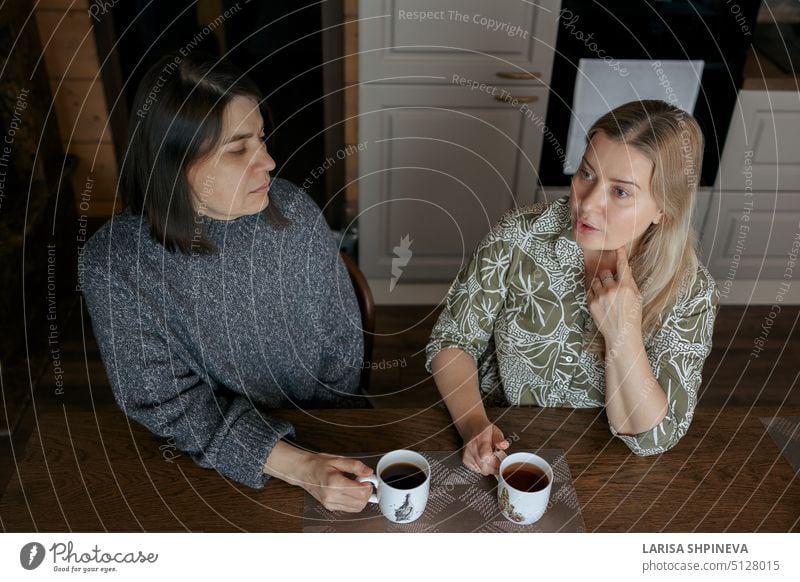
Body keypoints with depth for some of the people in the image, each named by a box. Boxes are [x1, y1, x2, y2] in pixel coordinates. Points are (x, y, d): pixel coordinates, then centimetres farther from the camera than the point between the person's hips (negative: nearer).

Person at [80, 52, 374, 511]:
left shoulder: (295, 213, -14)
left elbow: (343, 340, -2)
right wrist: (300, 468, -25)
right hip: (213, 457, -1)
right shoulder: (114, 263, -19)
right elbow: (167, 401, -17)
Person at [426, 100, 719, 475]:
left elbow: (651, 438, -12)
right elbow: (451, 340, -6)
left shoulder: (691, 293, -14)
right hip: (498, 449, 0)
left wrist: (623, 337, -25)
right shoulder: (518, 236, -15)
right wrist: (473, 425, -21)